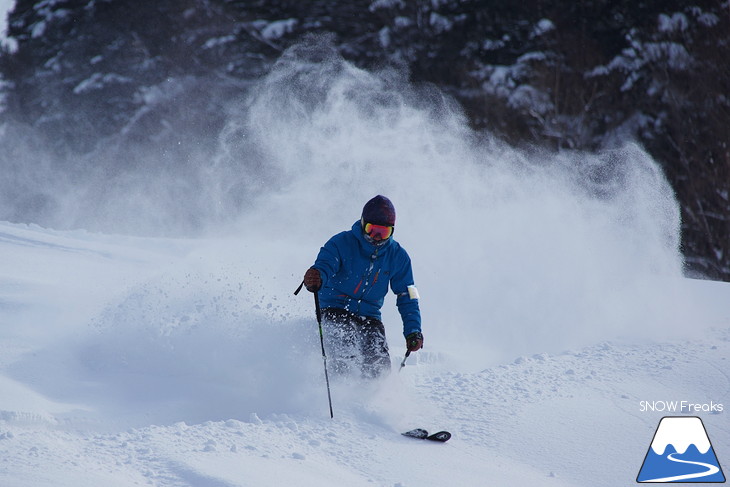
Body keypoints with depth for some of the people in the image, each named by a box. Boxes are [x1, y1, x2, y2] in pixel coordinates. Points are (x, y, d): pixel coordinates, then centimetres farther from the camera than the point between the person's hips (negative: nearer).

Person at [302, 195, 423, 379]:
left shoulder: (397, 256, 2)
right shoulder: (341, 243, -9)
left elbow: (407, 298, 8)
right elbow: (325, 265, -26)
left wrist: (413, 331, -4)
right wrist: (317, 278, -52)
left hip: (369, 316, 3)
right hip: (335, 311, -3)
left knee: (380, 364, -17)